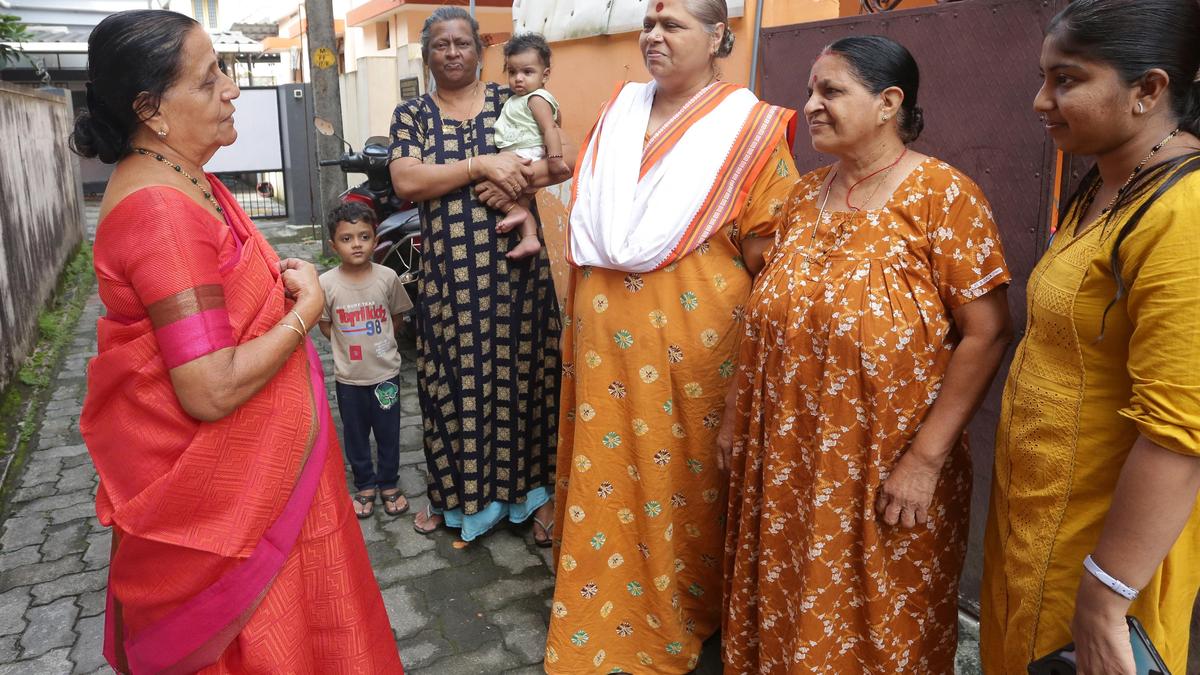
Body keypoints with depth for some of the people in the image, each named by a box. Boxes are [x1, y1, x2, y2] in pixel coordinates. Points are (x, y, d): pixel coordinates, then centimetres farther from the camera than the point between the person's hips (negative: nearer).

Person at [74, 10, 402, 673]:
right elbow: (211, 390, -31)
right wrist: (307, 306, -19)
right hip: (217, 489, -9)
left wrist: (281, 281, 2)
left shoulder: (181, 179, 5)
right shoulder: (160, 211, -27)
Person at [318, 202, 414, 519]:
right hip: (349, 376, 0)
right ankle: (365, 485, 34)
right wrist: (351, 344, -6)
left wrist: (377, 343, 0)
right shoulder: (327, 284, -12)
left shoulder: (388, 277, -10)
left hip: (386, 372, 0)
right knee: (355, 435, 14)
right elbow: (325, 325, 1)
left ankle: (389, 484, 33)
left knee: (388, 432, 13)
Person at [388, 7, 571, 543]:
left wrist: (515, 178, -19)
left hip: (517, 266, 0)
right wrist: (482, 165, -17)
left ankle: (534, 490, 21)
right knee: (454, 381, 6)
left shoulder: (512, 104, 8)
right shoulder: (411, 115, 7)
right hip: (450, 272, 0)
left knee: (522, 373, 6)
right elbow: (406, 182, -9)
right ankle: (453, 495, 24)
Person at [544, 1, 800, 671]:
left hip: (691, 326, -5)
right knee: (607, 460, 12)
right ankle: (601, 611, 32)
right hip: (607, 323, 5)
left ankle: (681, 613, 30)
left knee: (683, 468, 6)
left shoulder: (746, 123, -3)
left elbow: (769, 239, -7)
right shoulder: (621, 109, 13)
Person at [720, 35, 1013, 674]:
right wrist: (737, 414, 10)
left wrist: (926, 458, -18)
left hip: (885, 467, -5)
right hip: (786, 457, 5)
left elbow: (985, 333, -15)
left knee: (876, 624, 14)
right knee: (781, 606, 19)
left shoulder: (943, 195, -11)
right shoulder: (805, 194, 6)